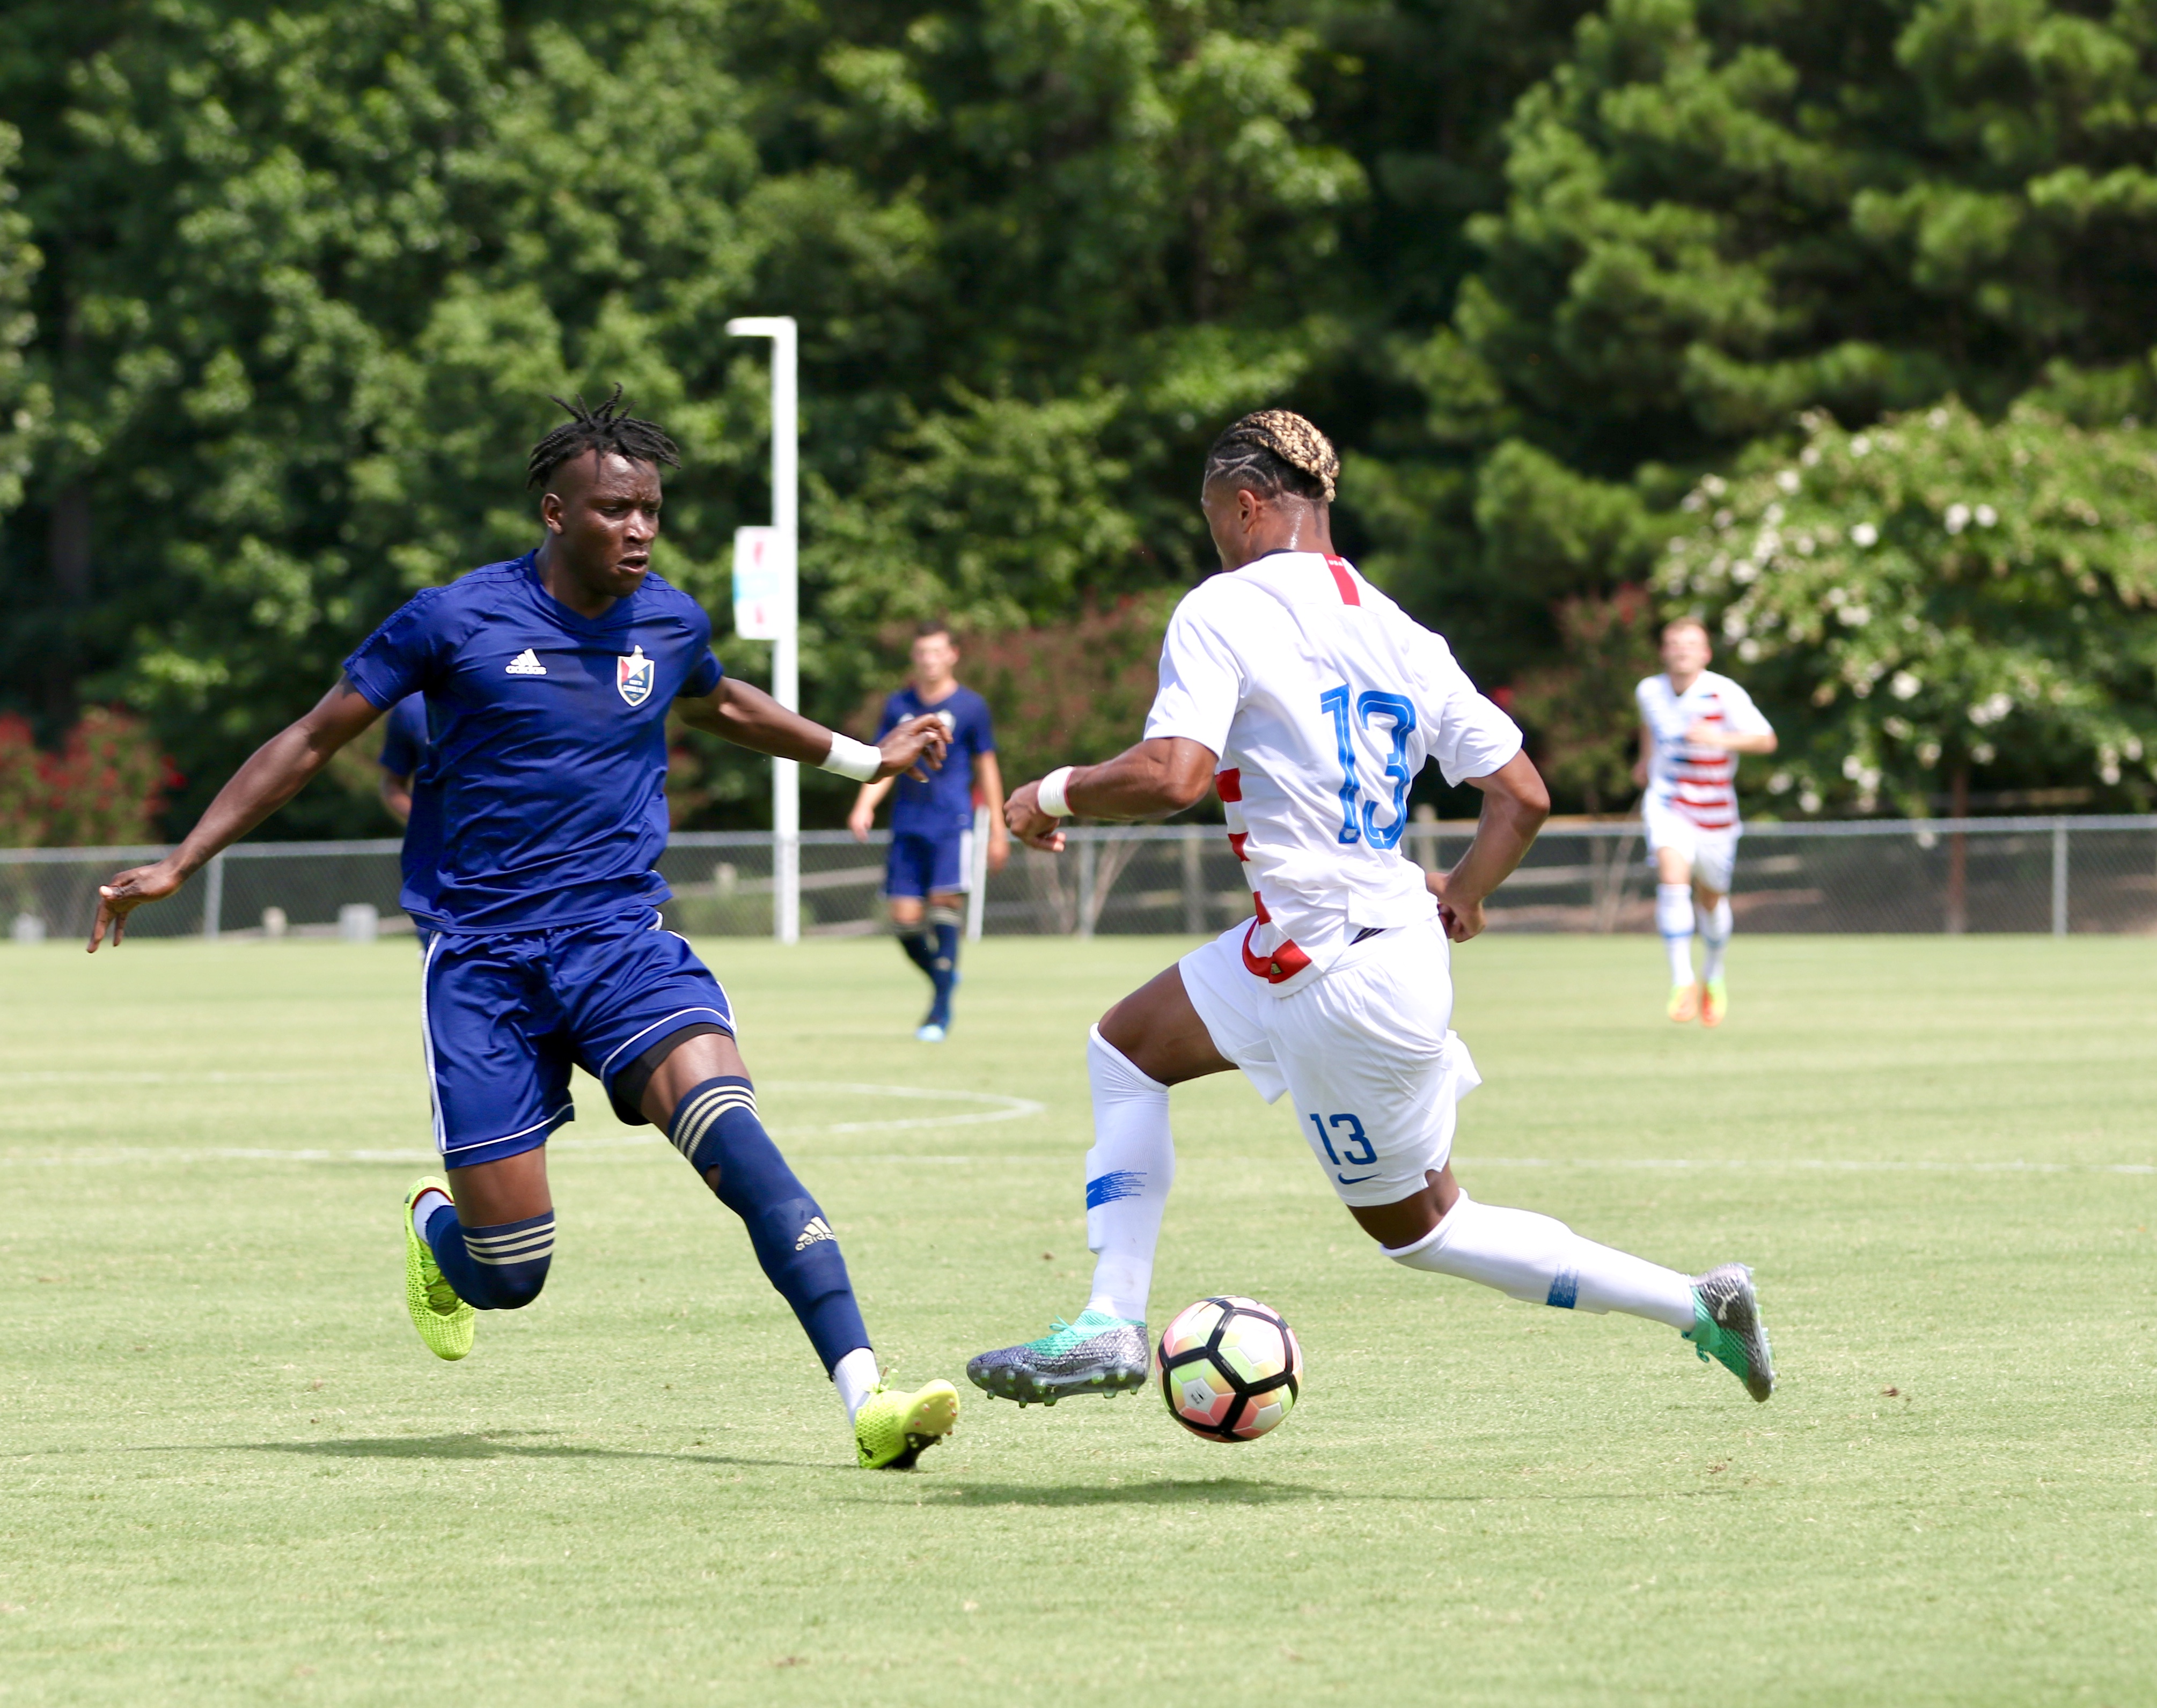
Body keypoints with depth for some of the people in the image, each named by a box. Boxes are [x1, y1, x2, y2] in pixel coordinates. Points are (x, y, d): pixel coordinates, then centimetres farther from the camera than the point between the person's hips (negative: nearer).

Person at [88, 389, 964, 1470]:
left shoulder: (670, 623, 6)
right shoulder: (456, 621, -6)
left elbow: (718, 705, 32)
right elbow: (309, 743, 3)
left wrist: (864, 759, 37)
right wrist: (177, 866, 1)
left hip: (621, 937, 2)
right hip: (481, 960, -2)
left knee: (728, 1125, -26)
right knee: (512, 1272, -6)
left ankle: (865, 1398, -34)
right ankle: (437, 1229, 35)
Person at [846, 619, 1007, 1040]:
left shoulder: (970, 706, 3)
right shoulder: (898, 705, 11)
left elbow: (986, 768, 7)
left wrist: (998, 831, 6)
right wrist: (864, 807, -3)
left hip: (952, 821, -4)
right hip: (908, 824, 4)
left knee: (944, 905, -16)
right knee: (904, 918, -2)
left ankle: (940, 1010, -12)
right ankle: (944, 977, 25)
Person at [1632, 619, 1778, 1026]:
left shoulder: (1725, 694, -16)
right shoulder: (1650, 691, -2)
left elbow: (1765, 740, -22)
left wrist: (1719, 739, -36)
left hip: (1715, 813, -1)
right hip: (1667, 805, 1)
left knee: (1711, 899, 12)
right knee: (1672, 875, -25)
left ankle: (1713, 977, 41)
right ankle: (1682, 982, -25)